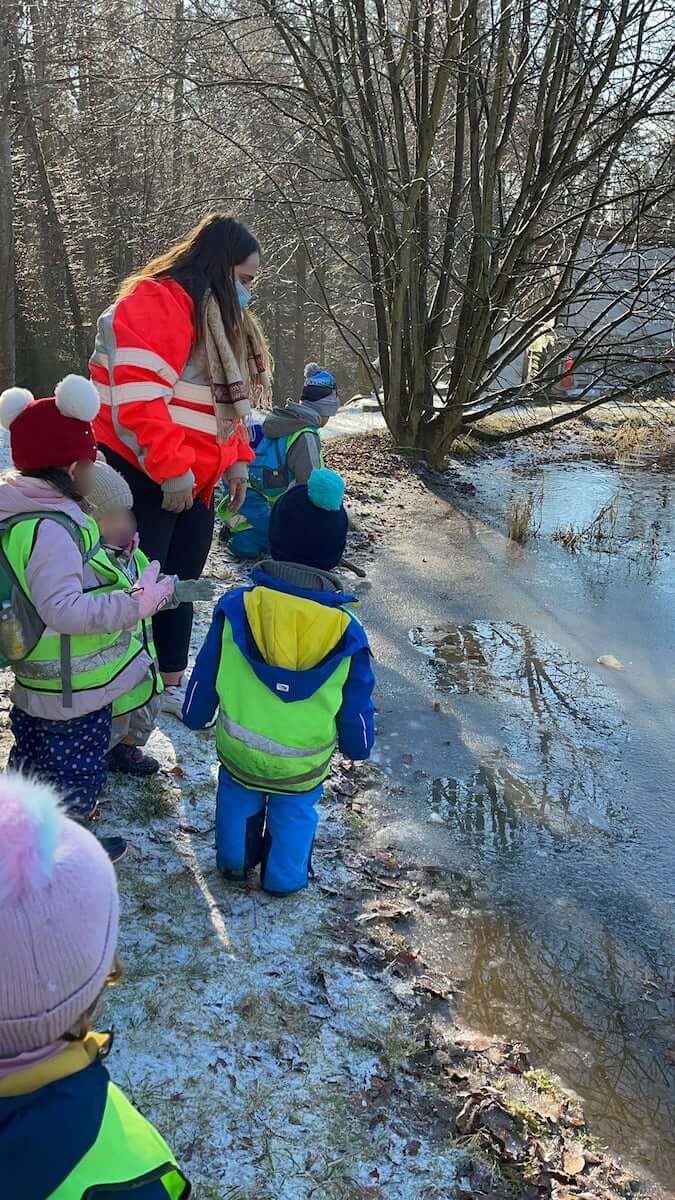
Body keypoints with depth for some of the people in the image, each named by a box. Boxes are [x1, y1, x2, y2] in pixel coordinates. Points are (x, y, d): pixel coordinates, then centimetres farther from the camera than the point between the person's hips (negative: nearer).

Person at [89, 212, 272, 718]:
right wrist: (172, 471, -23)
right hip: (144, 477, -9)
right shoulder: (153, 304, -17)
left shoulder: (219, 316, 15)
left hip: (194, 480, 9)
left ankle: (172, 685, 29)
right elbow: (138, 399, -26)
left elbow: (225, 398, 20)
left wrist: (236, 459, 8)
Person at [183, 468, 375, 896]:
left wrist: (196, 714, 15)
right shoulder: (346, 631, -19)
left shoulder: (237, 607, -19)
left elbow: (205, 676, -5)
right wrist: (358, 745, 13)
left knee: (237, 796, 30)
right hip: (302, 767, -1)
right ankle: (285, 876, 41)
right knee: (295, 812, 26)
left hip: (237, 749, 1)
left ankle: (234, 861, 46)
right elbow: (356, 708, -7)